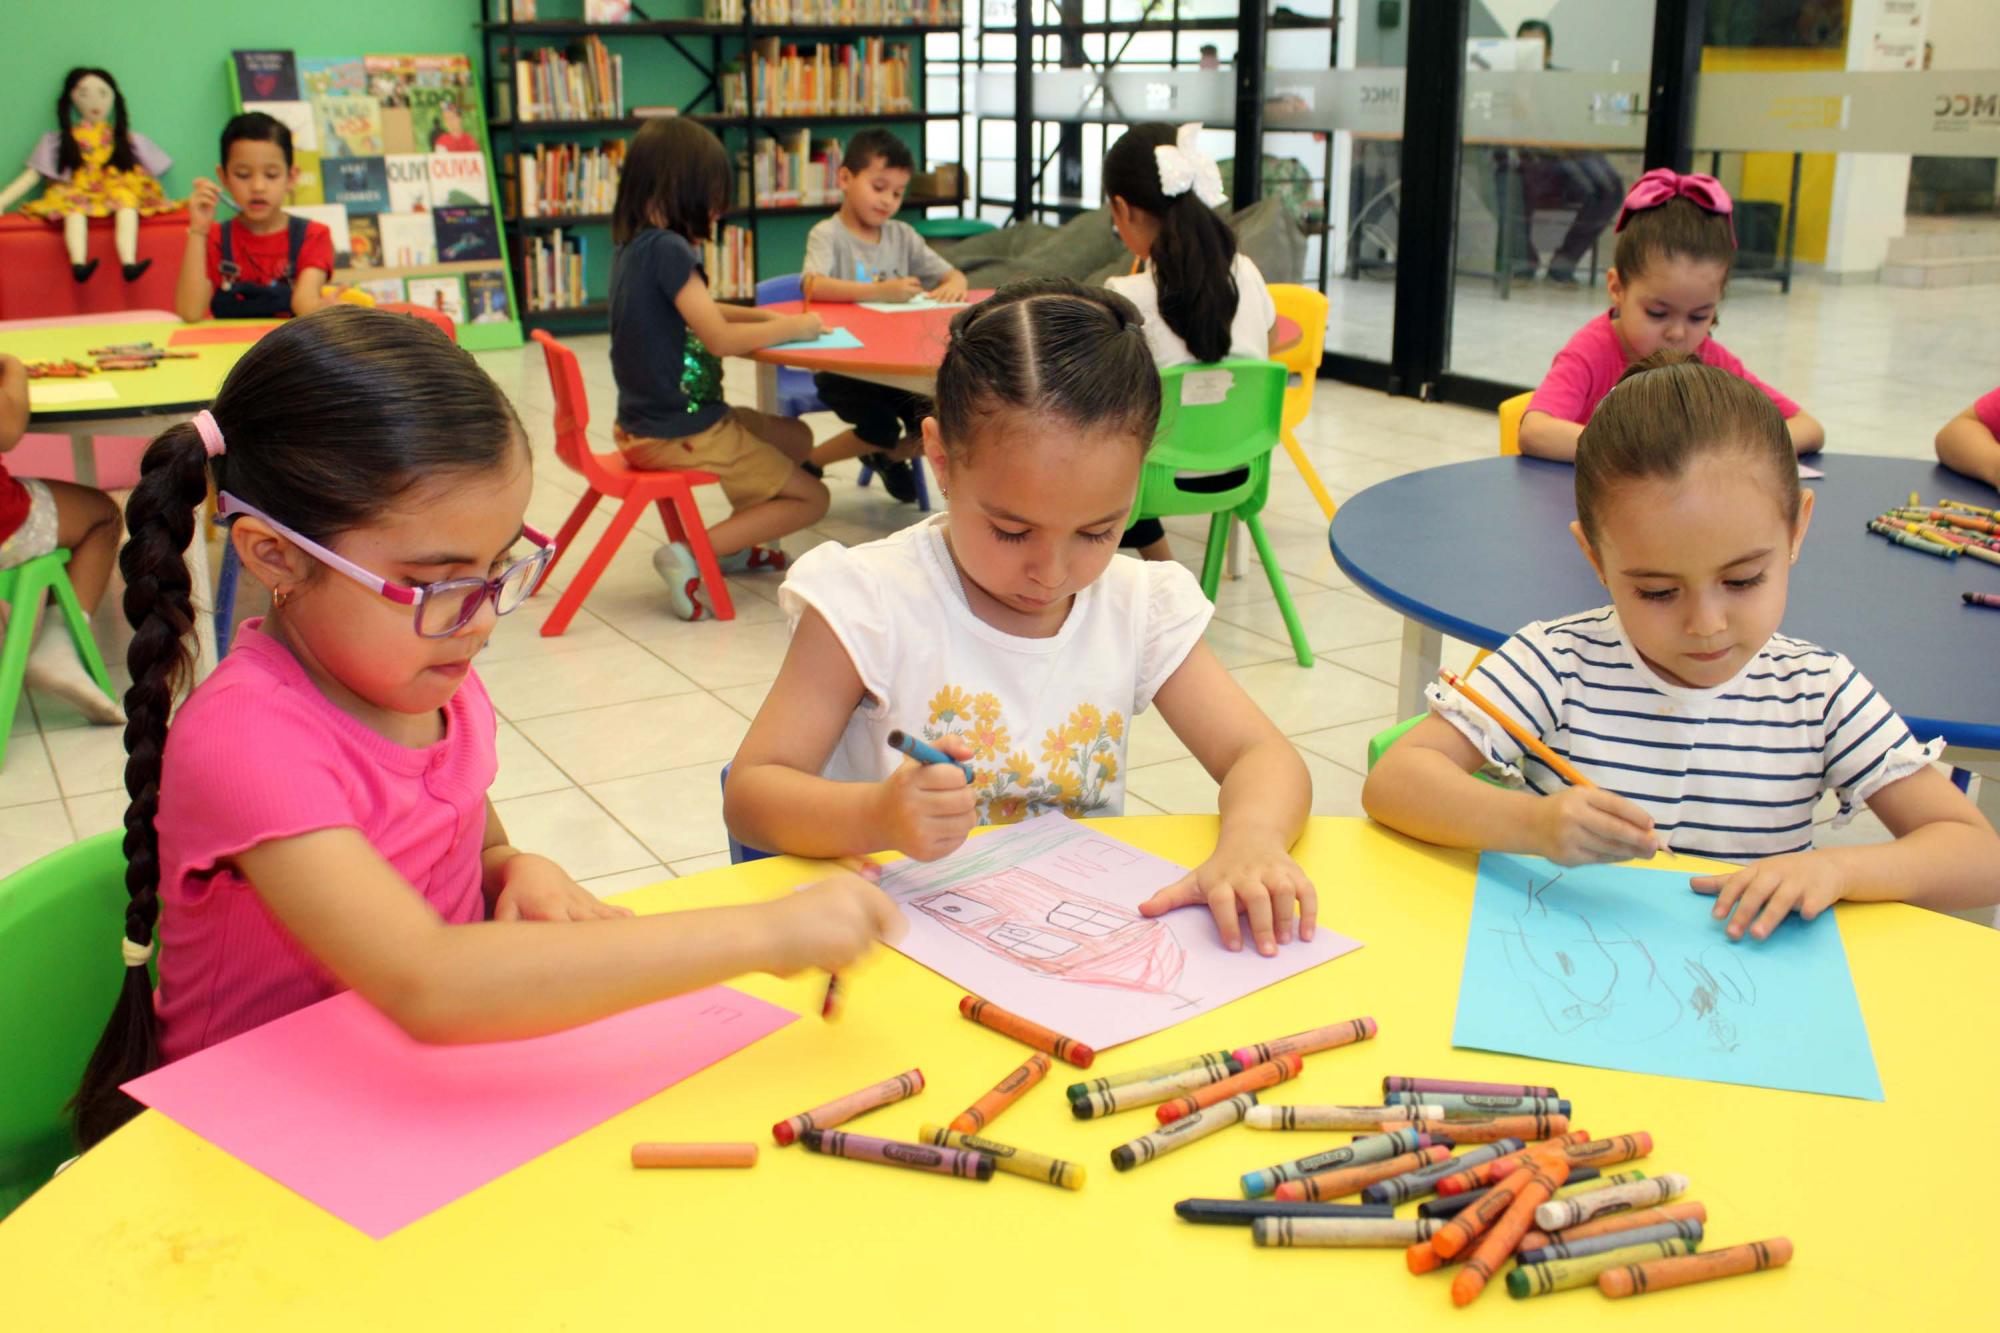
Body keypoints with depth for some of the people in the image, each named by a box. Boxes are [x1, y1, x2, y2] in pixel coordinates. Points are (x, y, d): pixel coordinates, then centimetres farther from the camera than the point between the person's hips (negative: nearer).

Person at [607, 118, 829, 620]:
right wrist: (791, 327, -7)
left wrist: (764, 316, 7)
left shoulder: (633, 244, 7)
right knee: (810, 498, 3)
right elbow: (720, 338, -22)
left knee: (796, 437, 25)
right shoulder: (668, 249, -21)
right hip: (680, 434, -9)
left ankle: (734, 544, 26)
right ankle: (689, 555, -8)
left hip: (647, 422, 9)